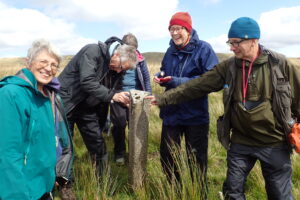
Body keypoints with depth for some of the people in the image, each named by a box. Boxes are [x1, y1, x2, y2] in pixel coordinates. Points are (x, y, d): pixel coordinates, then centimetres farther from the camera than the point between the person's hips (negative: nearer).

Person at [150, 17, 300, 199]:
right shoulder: (228, 67, -3)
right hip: (240, 143, 3)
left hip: (274, 144, -2)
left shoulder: (281, 64, -9)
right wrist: (163, 98, -10)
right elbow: (196, 86, -5)